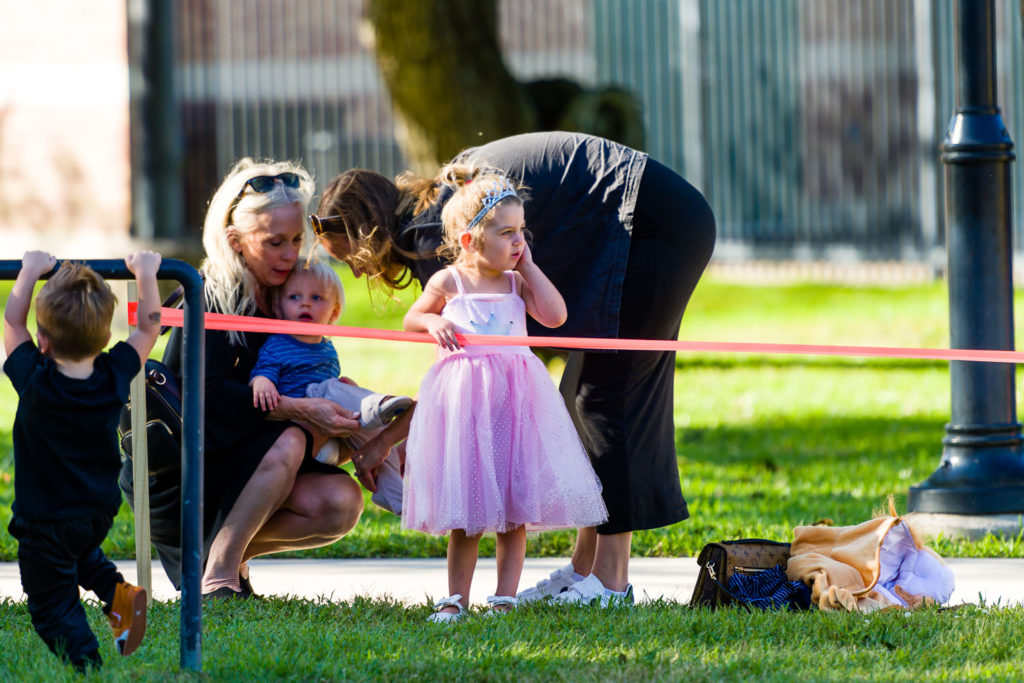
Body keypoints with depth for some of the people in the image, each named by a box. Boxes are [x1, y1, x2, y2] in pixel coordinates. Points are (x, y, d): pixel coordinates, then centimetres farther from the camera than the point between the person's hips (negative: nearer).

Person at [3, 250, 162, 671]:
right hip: (101, 512, 5)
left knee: (53, 608, 6)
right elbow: (148, 329, 3)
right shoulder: (115, 377, -15)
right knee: (81, 554, 35)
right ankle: (117, 591, 12)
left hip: (45, 521, -5)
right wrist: (146, 274, 13)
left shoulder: (34, 382, -23)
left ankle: (89, 666, -8)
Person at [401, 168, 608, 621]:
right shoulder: (448, 284, 0)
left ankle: (505, 598, 6)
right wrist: (433, 322, -10)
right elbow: (410, 320, 12)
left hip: (515, 398, 3)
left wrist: (527, 266, -1)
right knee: (466, 512, 1)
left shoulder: (517, 283, 7)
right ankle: (456, 599, 8)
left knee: (514, 510, 1)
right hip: (463, 404, -3)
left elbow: (555, 316, -4)